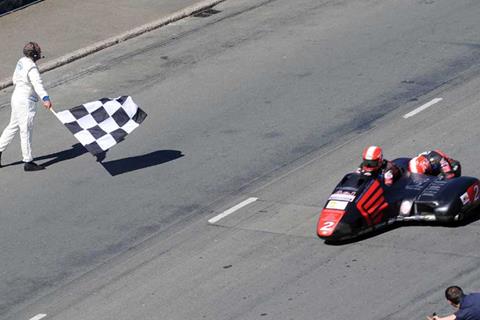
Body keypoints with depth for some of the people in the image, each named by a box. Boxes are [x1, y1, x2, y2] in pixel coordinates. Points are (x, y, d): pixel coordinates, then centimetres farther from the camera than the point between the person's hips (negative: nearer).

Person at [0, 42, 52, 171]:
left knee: (13, 126, 22)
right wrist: (45, 98, -48)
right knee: (26, 131, -4)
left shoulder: (21, 62, 6)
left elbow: (15, 79, 20)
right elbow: (38, 83, -36)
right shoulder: (31, 67, -22)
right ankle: (28, 162, 1)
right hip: (26, 102, -10)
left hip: (17, 96, 10)